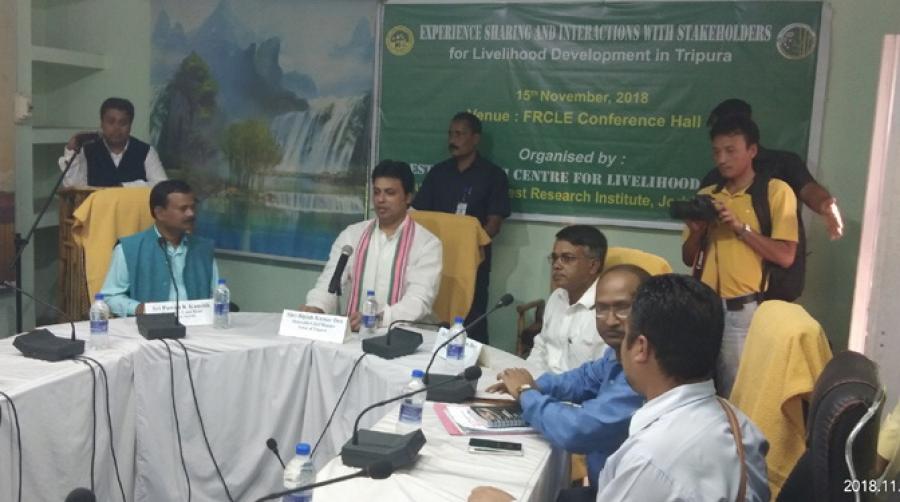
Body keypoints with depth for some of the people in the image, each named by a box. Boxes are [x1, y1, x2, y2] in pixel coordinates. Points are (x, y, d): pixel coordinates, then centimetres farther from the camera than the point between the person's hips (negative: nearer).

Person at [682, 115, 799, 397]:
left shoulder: (776, 191, -1)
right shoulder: (706, 195, 14)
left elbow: (785, 257, -9)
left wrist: (740, 226, -15)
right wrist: (697, 230, -5)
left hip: (744, 309, -4)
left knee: (736, 388, 1)